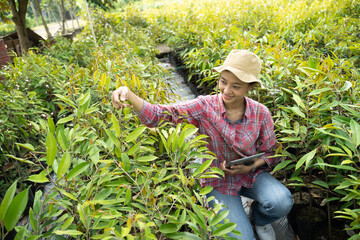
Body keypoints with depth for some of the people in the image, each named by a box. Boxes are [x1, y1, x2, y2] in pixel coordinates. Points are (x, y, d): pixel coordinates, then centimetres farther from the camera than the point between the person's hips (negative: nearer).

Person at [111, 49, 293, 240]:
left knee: (281, 202, -27)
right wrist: (128, 95, -42)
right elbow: (160, 115, -26)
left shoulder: (261, 113, -12)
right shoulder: (205, 107, -18)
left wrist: (249, 167, -20)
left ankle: (258, 218, 10)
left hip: (251, 175, 2)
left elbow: (269, 153, 0)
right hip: (219, 181, -2)